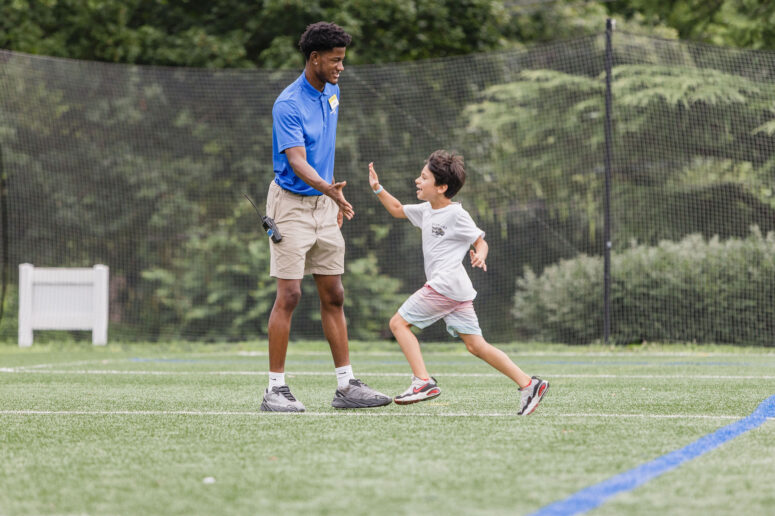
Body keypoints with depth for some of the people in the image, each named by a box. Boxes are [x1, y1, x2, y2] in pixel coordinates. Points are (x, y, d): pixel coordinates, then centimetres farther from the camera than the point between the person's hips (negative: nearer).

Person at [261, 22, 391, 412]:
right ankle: (275, 389, -6)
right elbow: (297, 161, -29)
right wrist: (327, 187, -46)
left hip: (324, 205, 8)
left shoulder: (331, 92, 7)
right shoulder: (288, 105, -18)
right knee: (289, 295, -10)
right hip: (291, 204, -8)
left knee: (333, 296, 7)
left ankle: (346, 386, 10)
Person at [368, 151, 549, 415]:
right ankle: (528, 384, 0)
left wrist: (480, 255, -25)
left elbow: (480, 241, -4)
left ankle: (423, 381, -14)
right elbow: (397, 210, 32)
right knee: (476, 345, 5)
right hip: (458, 291, 9)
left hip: (445, 284, -9)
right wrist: (378, 189, 20)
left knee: (399, 323, -6)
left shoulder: (456, 215, -7)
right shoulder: (426, 210, 18)